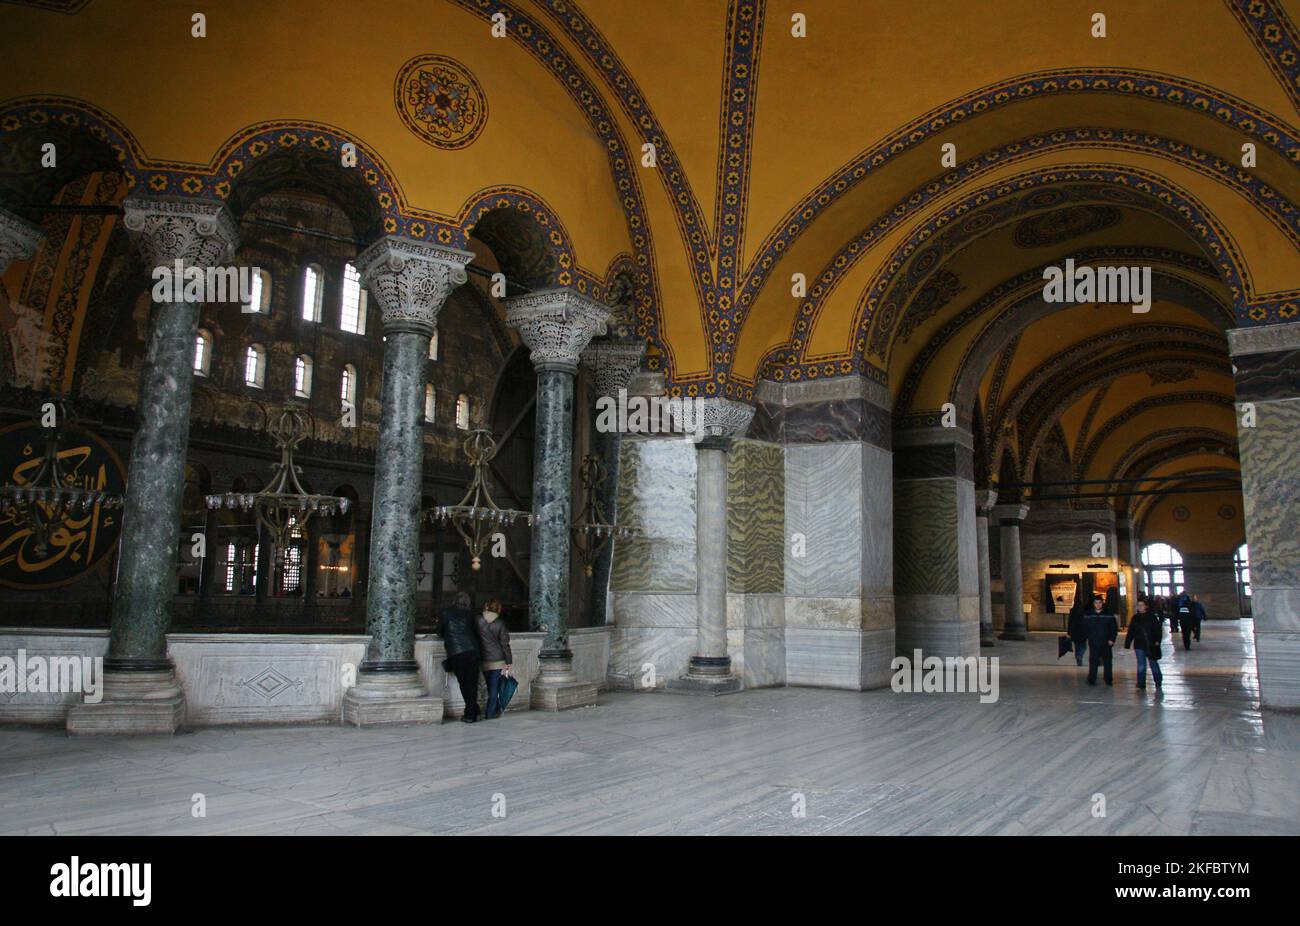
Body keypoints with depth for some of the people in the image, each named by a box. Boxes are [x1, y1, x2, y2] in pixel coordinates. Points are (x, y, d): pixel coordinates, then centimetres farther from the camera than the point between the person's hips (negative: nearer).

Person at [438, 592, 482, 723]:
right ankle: (471, 714, 5)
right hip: (472, 651, 1)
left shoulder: (444, 612, 8)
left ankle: (471, 713, 10)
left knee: (463, 684, 9)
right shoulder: (469, 614, 12)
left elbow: (440, 633, 15)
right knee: (472, 683, 7)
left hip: (455, 653, -1)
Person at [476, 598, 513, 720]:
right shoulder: (500, 623, -8)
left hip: (483, 660, 3)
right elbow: (505, 644, -5)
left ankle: (496, 710, 26)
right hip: (497, 660, -3)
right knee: (495, 687, 4)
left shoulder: (478, 620, -3)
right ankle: (491, 713, 5)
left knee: (491, 687, 16)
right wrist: (509, 662, 0)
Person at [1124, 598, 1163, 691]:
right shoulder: (1135, 618, 6)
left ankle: (1158, 684, 21)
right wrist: (1127, 644, 4)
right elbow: (1130, 632, 8)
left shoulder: (1151, 616, -2)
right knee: (1141, 666, 2)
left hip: (1151, 645, -2)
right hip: (1139, 645, 2)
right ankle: (1141, 685, 7)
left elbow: (1158, 629, -2)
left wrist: (1157, 640, -13)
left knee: (1154, 664, 7)